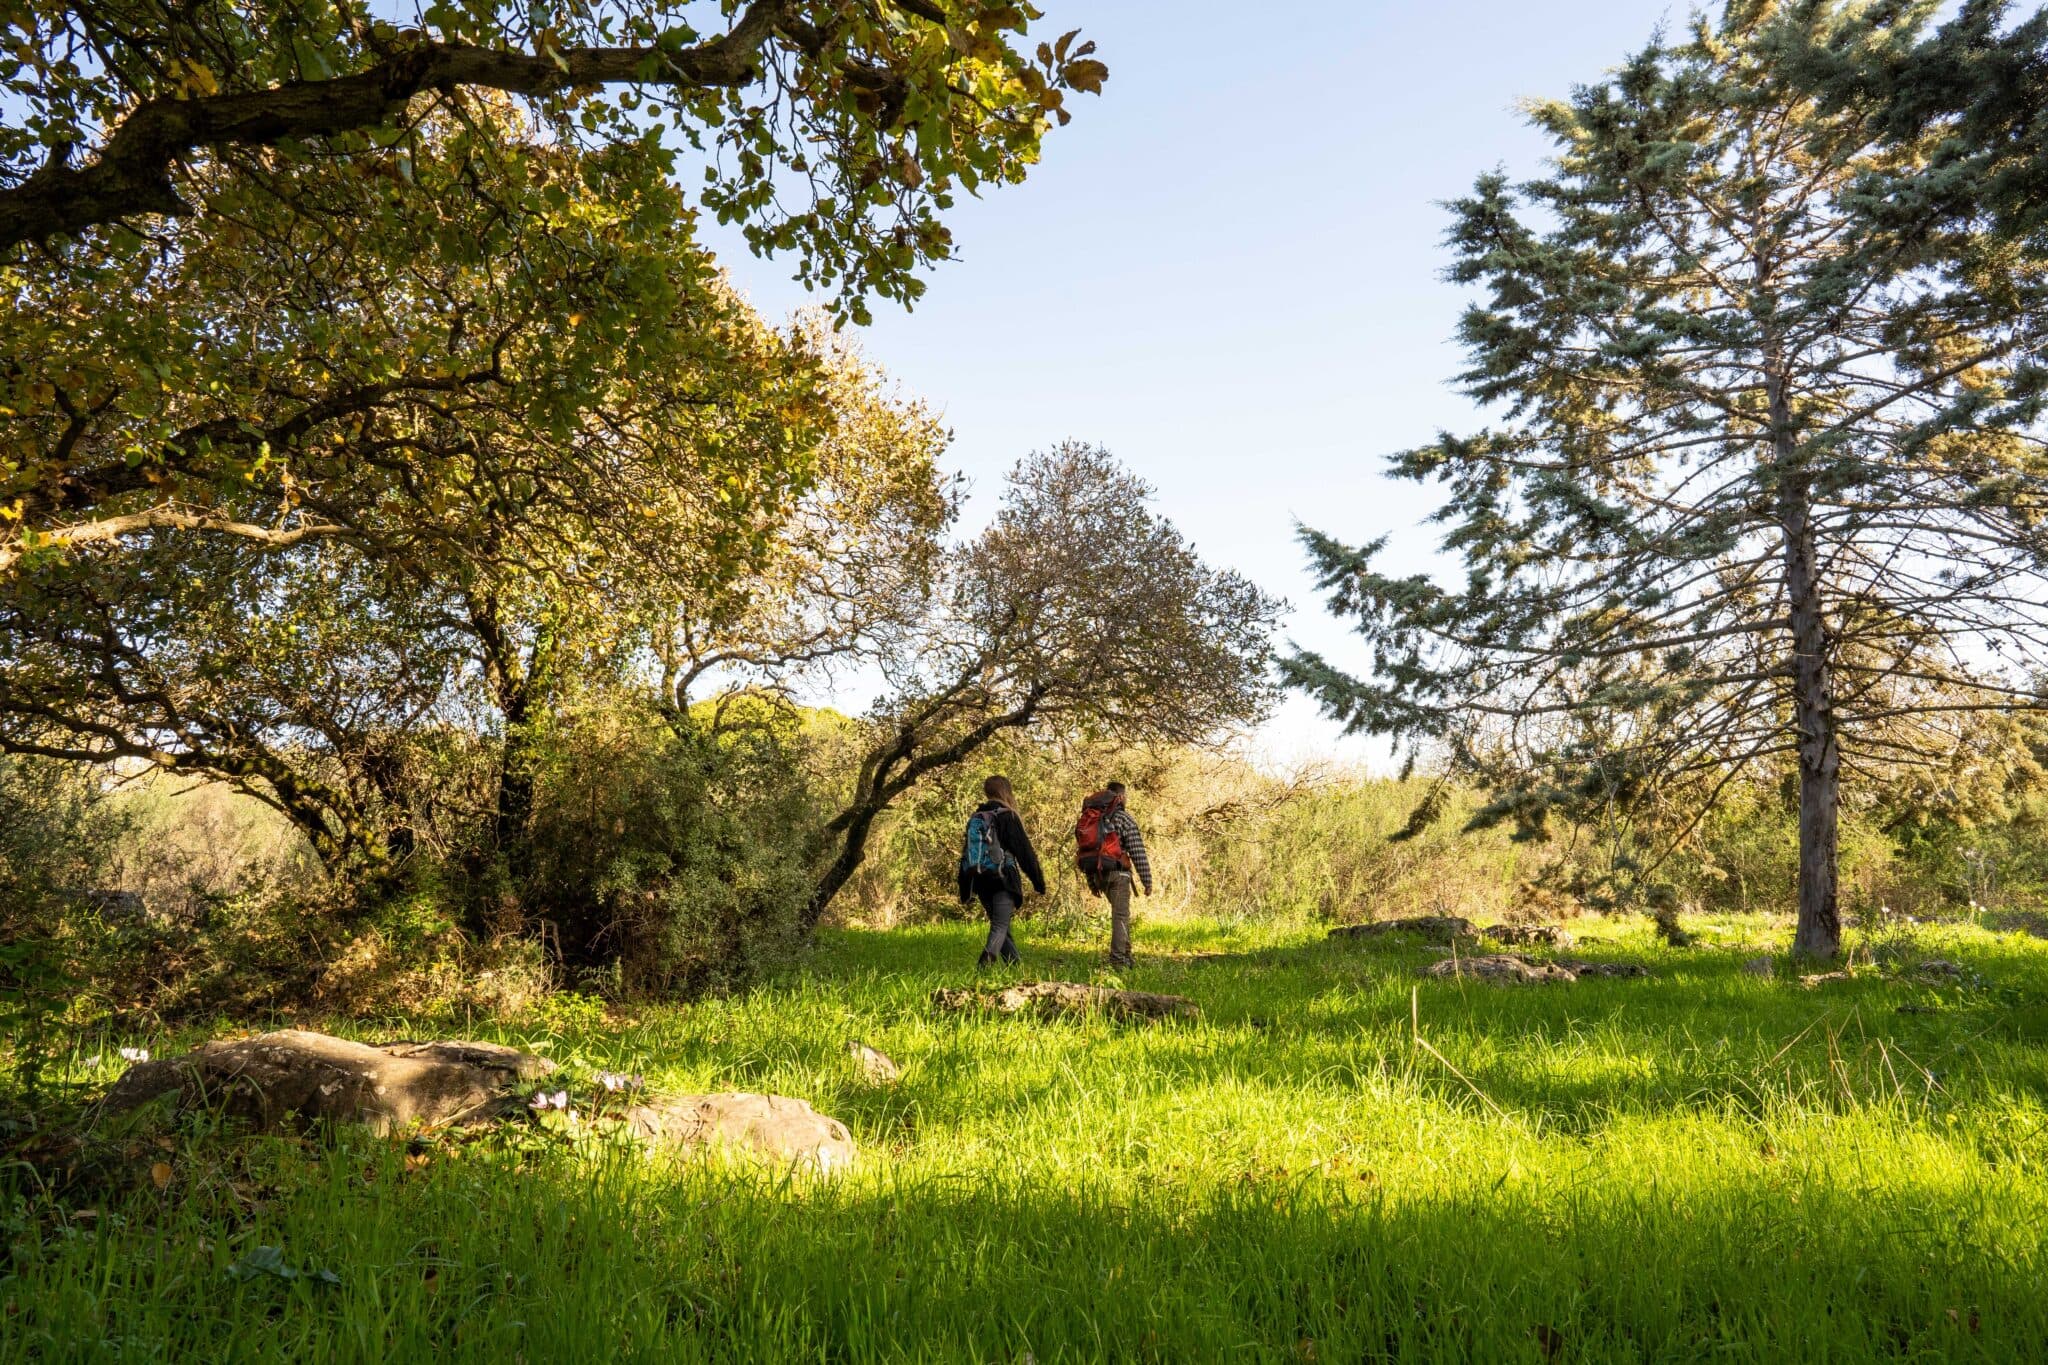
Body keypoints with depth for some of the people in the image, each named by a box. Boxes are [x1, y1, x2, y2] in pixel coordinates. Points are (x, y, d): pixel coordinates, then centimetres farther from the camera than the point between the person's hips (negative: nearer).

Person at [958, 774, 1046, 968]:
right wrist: (1038, 880, -1)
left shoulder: (974, 818, 13)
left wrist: (965, 890, 20)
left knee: (1001, 924, 16)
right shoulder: (1007, 816, -6)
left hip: (979, 880, 6)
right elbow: (1024, 850, -7)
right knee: (1000, 926, -7)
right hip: (1002, 879, -6)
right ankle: (984, 964, -26)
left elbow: (966, 853, 16)